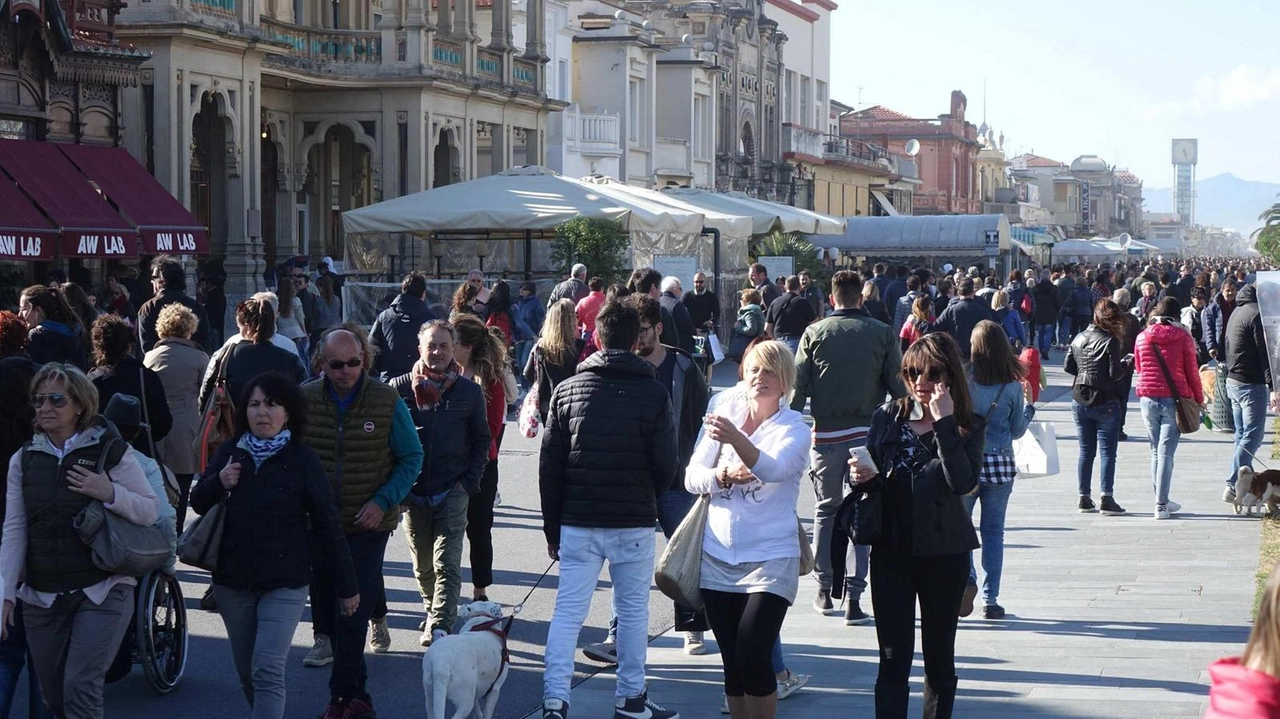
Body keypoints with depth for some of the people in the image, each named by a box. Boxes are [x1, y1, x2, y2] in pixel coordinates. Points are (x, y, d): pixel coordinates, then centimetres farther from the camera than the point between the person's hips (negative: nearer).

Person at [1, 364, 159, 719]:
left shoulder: (110, 452, -3)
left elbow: (152, 511, -3)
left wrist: (110, 493, -20)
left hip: (102, 592, -4)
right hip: (41, 597, 4)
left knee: (81, 687, -15)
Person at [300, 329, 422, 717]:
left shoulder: (387, 402, -7)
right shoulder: (304, 400, -1)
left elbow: (412, 458, 0)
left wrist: (383, 501, -12)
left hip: (368, 525, -3)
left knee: (352, 615, -8)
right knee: (328, 607, 10)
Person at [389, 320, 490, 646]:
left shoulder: (469, 392, 3)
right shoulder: (400, 388, 1)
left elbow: (482, 440, 10)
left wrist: (469, 482, -1)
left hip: (452, 493, -1)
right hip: (413, 493, 1)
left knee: (447, 566, -11)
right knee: (423, 566, 13)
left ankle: (439, 627, -15)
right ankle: (433, 612, 32)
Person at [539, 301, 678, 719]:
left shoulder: (567, 390, 1)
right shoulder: (654, 394, -6)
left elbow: (549, 465, 3)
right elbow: (665, 465, -4)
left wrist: (552, 527, 11)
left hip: (578, 523, 2)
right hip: (634, 523, -2)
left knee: (568, 611, 3)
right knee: (633, 610, 11)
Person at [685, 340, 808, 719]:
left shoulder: (794, 428, -6)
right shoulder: (727, 415, 6)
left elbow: (773, 468, -27)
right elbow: (692, 477, 2)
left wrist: (736, 438, -44)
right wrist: (723, 475, -19)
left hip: (770, 559, -4)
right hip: (718, 557, 4)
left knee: (752, 659, -14)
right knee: (732, 663, 8)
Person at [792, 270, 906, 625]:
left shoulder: (815, 333, 0)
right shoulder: (883, 334, -1)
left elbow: (798, 386, -1)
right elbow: (898, 386, 0)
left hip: (825, 434, 1)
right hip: (867, 433, -1)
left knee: (826, 510, 16)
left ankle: (824, 590, 21)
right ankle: (854, 597, -4)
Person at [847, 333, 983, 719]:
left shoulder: (967, 427, -3)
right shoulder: (887, 418, 2)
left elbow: (963, 482, -20)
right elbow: (873, 481, 11)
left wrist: (944, 423, -21)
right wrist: (865, 477, -12)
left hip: (943, 553, -1)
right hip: (892, 550, 1)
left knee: (939, 655, 11)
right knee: (893, 659, -2)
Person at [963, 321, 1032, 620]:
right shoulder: (1013, 386, -2)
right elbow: (1017, 430, 7)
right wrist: (1030, 407, 22)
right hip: (1000, 463, 1)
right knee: (993, 531, 9)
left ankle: (966, 577, -13)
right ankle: (990, 599, 9)